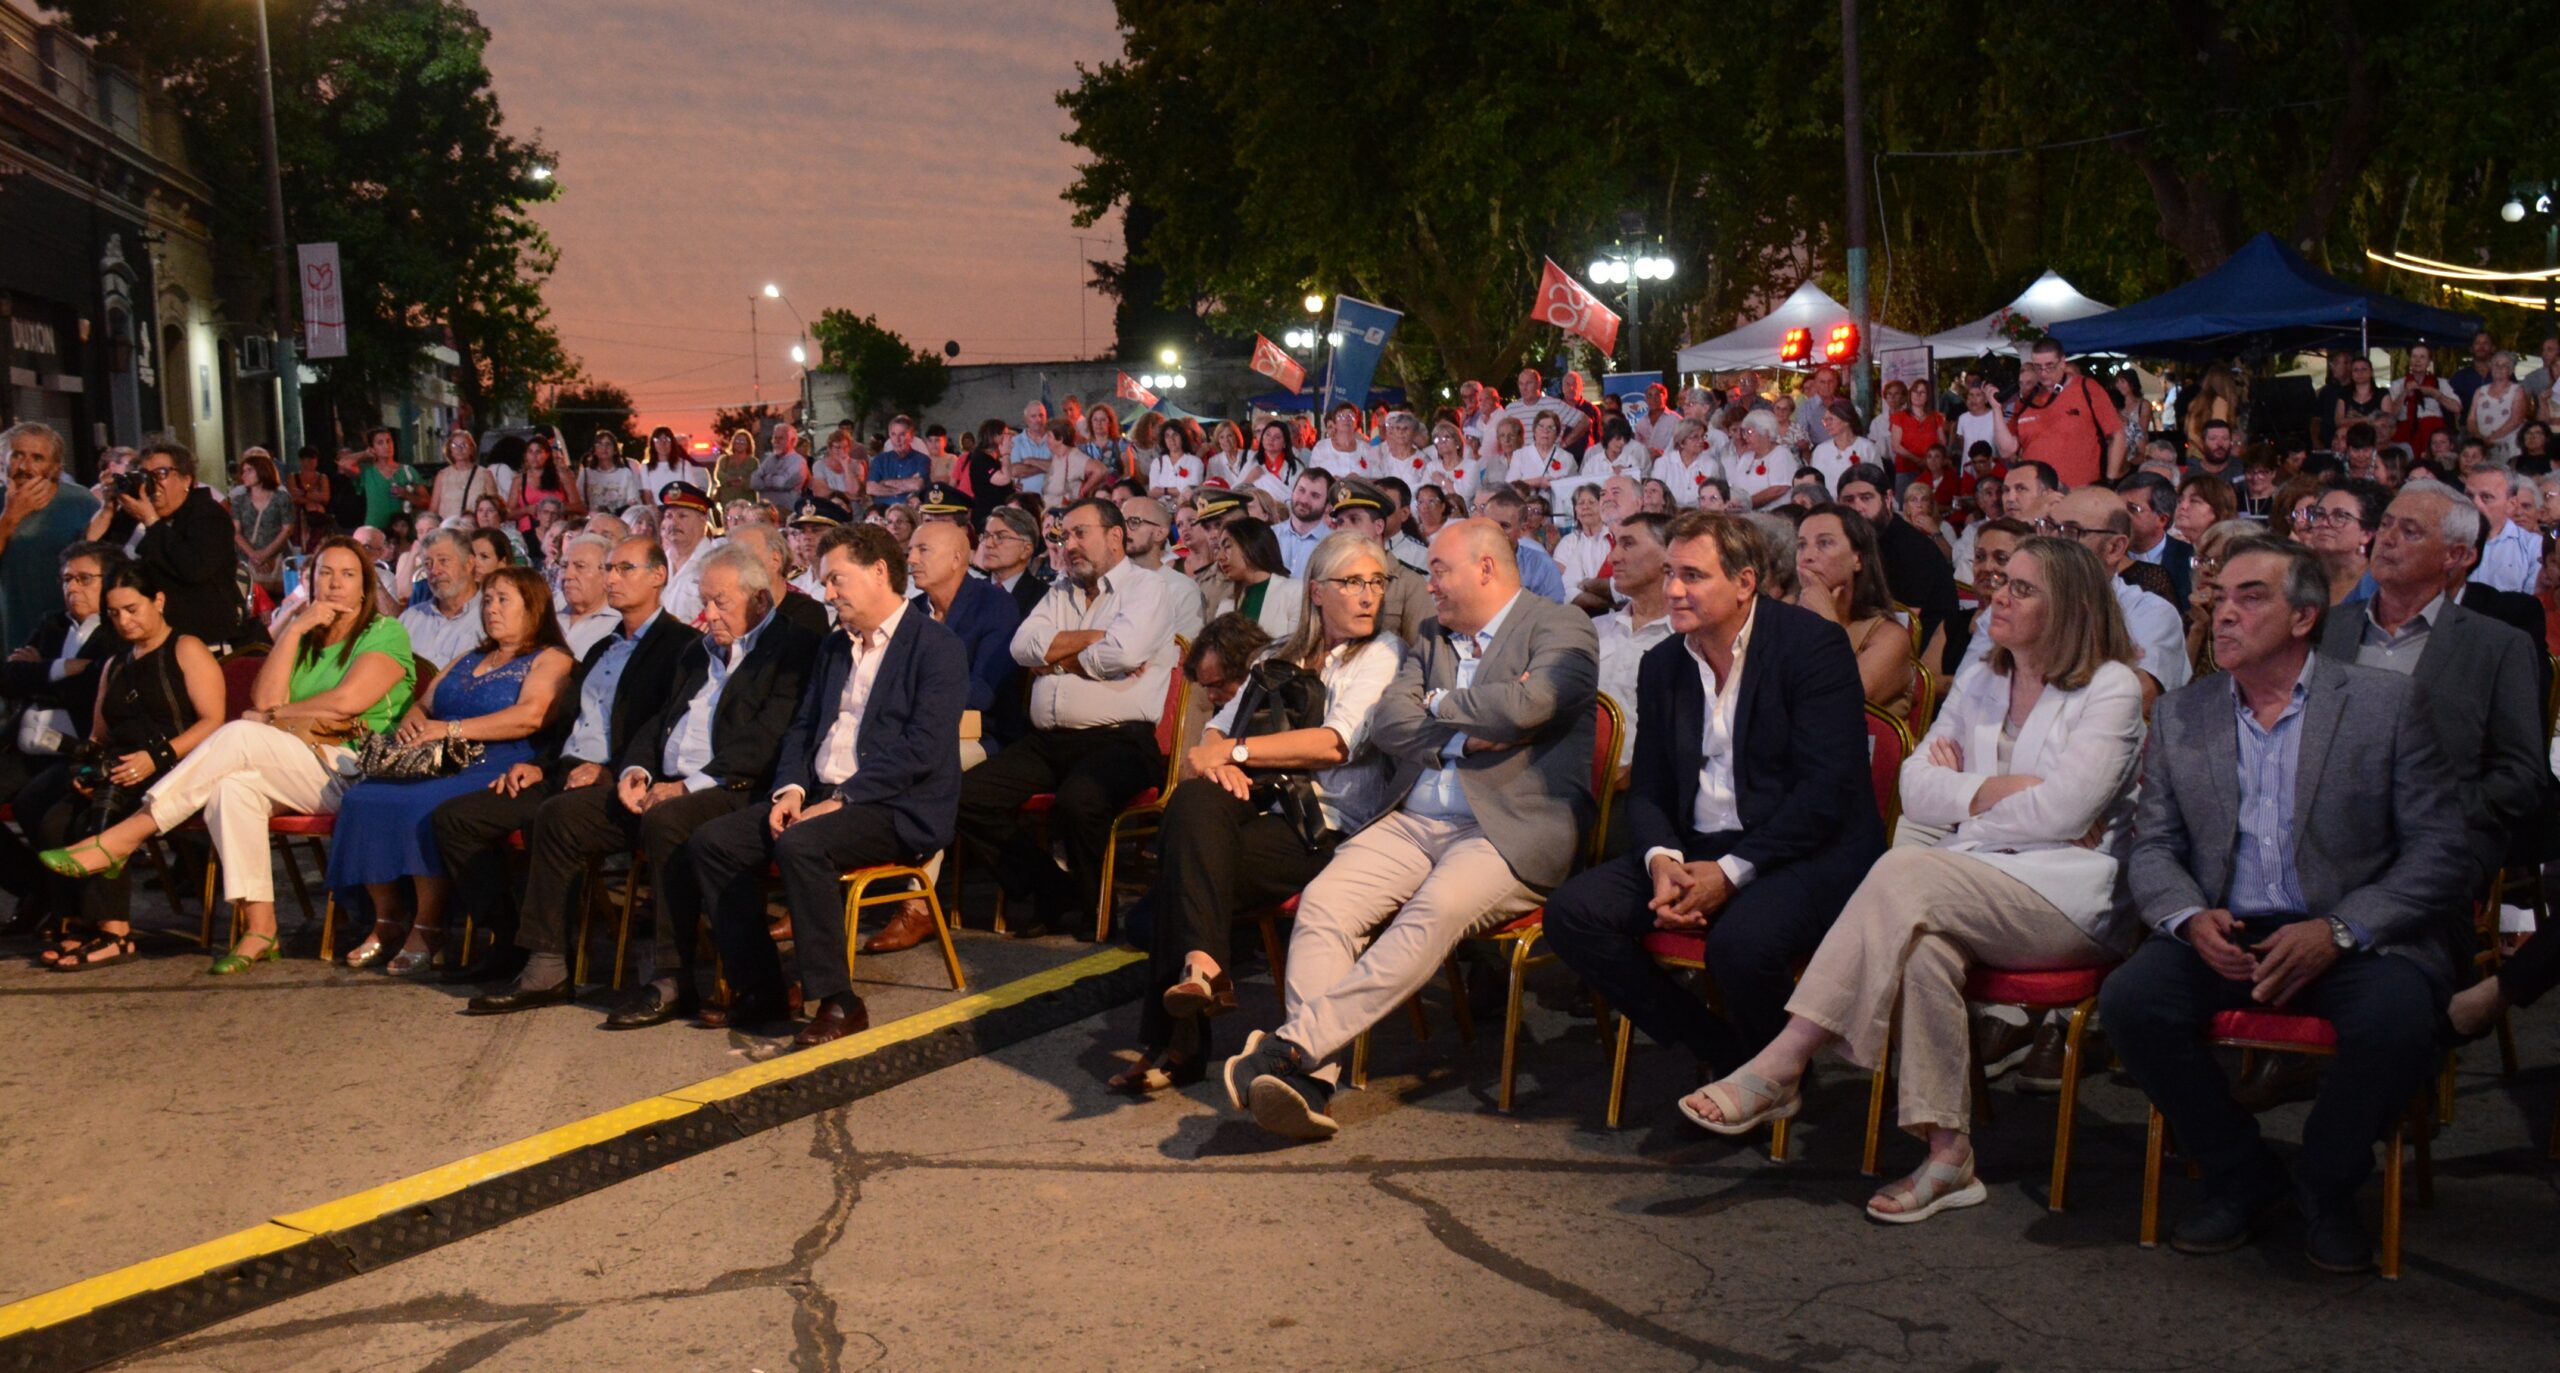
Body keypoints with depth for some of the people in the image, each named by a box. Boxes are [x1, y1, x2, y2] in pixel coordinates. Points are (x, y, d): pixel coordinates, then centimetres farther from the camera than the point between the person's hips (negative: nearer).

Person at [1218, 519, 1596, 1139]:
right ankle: (1310, 1080, -32)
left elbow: (1527, 704, -15)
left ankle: (1295, 1042, -42)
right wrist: (1464, 736, -5)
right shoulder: (1432, 638, 26)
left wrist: (1440, 707, 2)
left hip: (1509, 831, -6)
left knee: (1438, 908, -35)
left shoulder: (1561, 627, 6)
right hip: (1409, 823, 6)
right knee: (1323, 901, -21)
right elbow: (1387, 725, 11)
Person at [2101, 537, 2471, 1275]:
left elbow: (2438, 850, -3)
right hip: (2223, 935, 3)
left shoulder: (2386, 703, 2)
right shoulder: (2179, 716, 12)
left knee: (2399, 1021, -33)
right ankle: (2240, 1176, -1)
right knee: (2129, 1000, -26)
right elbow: (2152, 848, 9)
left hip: (2357, 937, -2)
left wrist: (2339, 931, -17)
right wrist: (2191, 918, -13)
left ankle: (2325, 1188, -2)